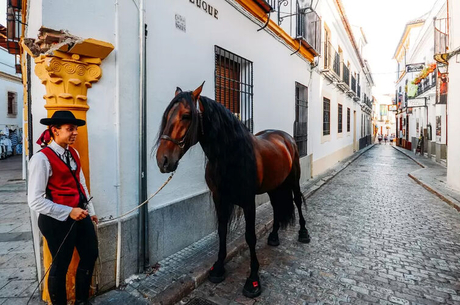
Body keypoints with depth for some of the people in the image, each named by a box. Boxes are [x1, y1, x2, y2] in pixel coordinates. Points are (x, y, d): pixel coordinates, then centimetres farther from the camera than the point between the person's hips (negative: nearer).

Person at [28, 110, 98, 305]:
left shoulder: (73, 153, 4)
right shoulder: (42, 158, -18)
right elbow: (35, 201, -19)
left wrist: (90, 211, 14)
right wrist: (69, 212, -21)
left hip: (81, 214, 8)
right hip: (58, 220, -7)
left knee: (91, 255, 18)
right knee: (61, 265, 12)